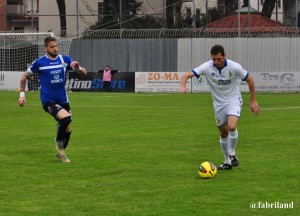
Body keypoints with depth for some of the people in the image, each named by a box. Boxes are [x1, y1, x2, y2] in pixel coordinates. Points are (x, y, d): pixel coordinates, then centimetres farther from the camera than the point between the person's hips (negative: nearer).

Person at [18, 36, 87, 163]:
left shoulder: (65, 60, 1)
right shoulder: (39, 63, -6)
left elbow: (84, 73, 0)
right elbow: (24, 77, 7)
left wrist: (78, 68, -22)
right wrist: (22, 95, 1)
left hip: (63, 100, 5)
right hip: (48, 101, -5)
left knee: (67, 129, 8)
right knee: (66, 118, -29)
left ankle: (61, 152, 34)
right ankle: (58, 141, -1)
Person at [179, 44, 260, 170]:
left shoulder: (234, 67, -19)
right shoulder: (207, 67, -17)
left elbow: (249, 80, -5)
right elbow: (187, 75, -22)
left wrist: (253, 101, -1)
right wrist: (182, 86, -45)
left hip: (233, 100, -3)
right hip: (219, 104, 3)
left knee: (231, 127, -26)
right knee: (223, 133, 11)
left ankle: (232, 154, -2)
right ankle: (228, 162, 28)